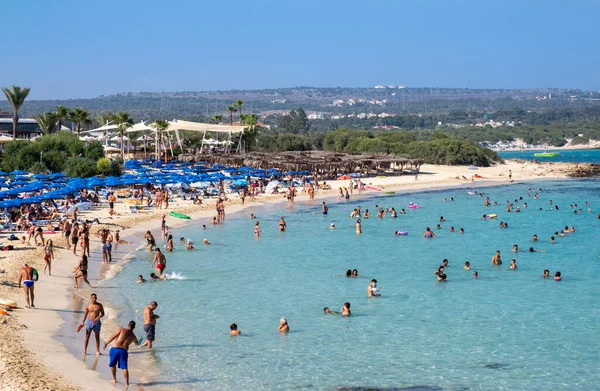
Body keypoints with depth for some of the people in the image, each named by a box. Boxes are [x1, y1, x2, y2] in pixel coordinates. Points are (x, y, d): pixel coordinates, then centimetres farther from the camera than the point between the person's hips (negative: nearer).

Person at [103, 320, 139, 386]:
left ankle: (114, 379, 28)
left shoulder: (122, 329, 6)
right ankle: (127, 382, -8)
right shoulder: (133, 336, 19)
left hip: (115, 349, -1)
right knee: (124, 367, 1)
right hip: (124, 351, 1)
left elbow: (113, 336, 0)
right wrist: (136, 342, 66)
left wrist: (106, 343, 10)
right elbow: (137, 343, 41)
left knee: (112, 365, 19)